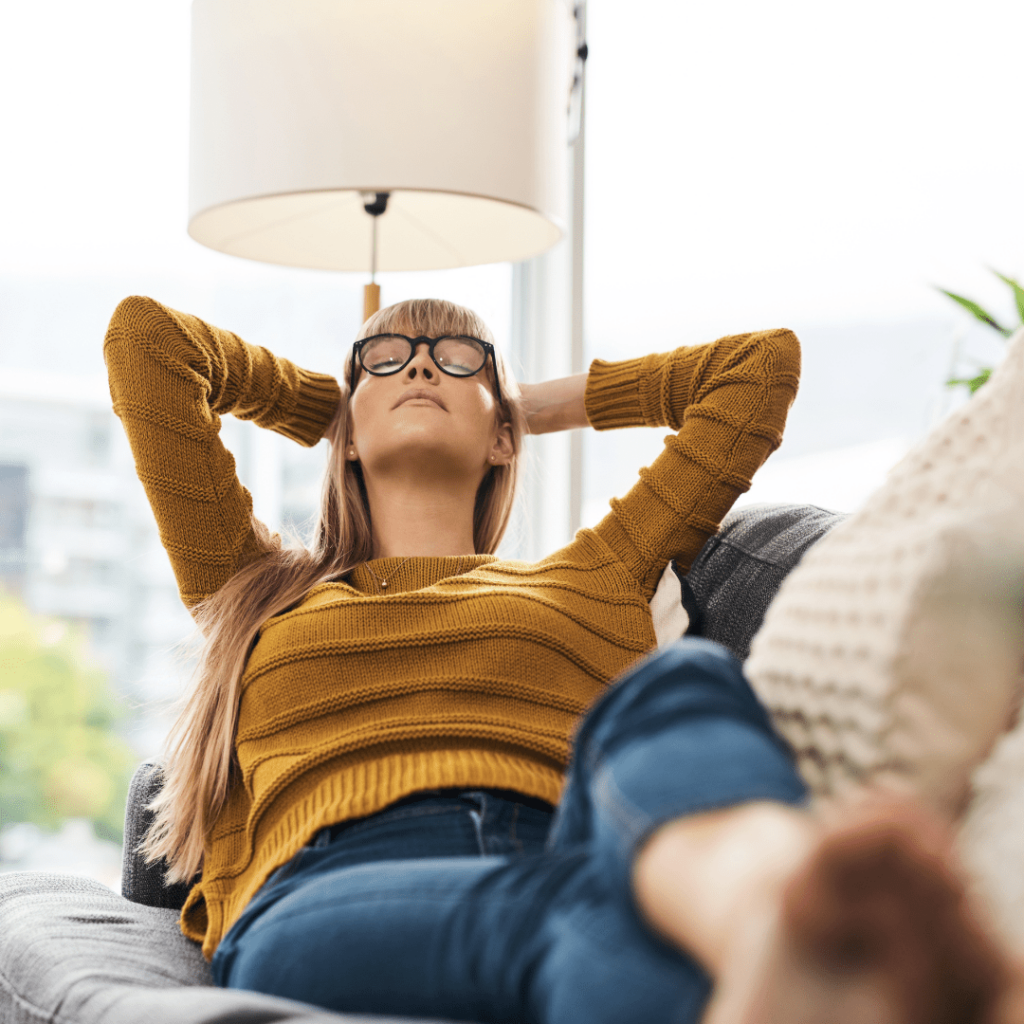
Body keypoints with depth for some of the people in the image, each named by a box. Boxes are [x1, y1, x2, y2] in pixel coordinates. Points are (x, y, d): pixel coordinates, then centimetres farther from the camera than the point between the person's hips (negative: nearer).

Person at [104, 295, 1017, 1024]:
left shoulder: (596, 577, 38)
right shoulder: (251, 588, 38)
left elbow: (763, 361, 42)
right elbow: (144, 335, 37)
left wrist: (544, 405, 52)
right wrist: (325, 404, 51)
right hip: (324, 899, -1)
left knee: (682, 685, -36)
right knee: (573, 919, -40)